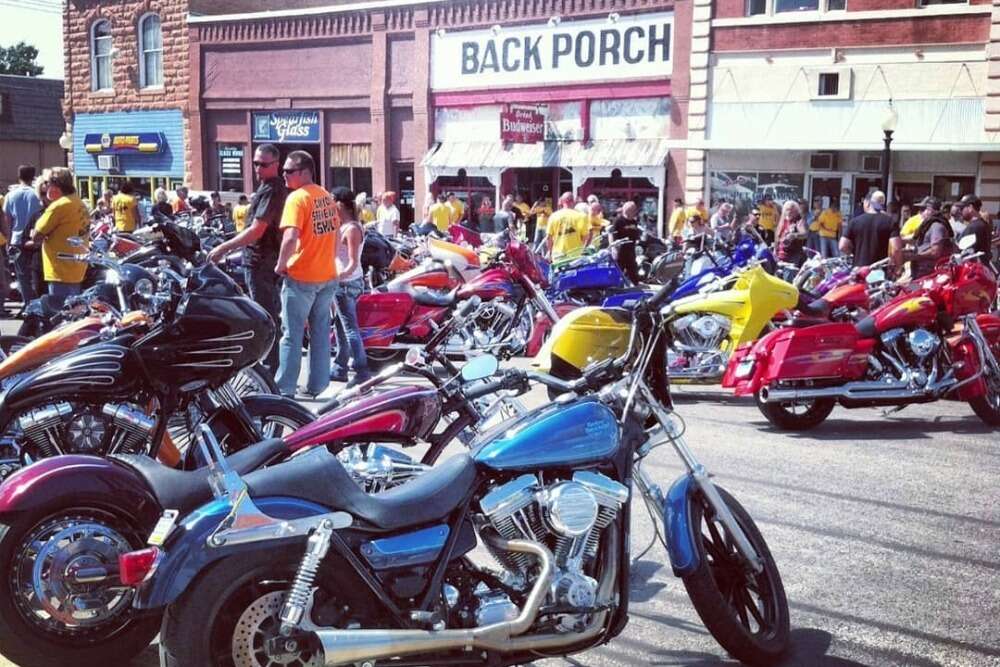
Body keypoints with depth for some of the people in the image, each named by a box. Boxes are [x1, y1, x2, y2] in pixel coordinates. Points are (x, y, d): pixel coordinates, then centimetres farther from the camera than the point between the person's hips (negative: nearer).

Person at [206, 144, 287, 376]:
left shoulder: (270, 191, -18)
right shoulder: (278, 188, 14)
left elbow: (256, 231, -24)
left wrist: (224, 248, -19)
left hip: (260, 263, -11)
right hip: (273, 261, 11)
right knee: (273, 317, 17)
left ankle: (269, 371, -2)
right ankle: (275, 368, 27)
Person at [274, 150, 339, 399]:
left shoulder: (297, 198, -14)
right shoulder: (326, 196, 9)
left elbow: (290, 237, -26)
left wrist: (280, 264, -13)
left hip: (301, 277, -7)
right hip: (327, 275, 7)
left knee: (291, 335, 1)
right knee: (321, 333, 12)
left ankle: (284, 388, 5)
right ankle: (316, 386, 18)